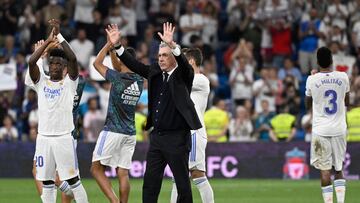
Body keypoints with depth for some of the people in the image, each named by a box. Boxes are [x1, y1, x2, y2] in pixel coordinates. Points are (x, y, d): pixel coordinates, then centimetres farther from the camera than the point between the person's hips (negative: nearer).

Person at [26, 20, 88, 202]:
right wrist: (48, 40, -7)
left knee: (73, 179, -3)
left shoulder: (69, 83, 3)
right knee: (46, 182, 6)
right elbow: (31, 62, -7)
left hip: (64, 137, -3)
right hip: (44, 137, 3)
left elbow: (73, 59, -13)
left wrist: (59, 35, -13)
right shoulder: (41, 82, 9)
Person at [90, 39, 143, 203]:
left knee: (97, 168, 0)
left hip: (113, 131, -6)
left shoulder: (118, 78, -13)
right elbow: (119, 68, 22)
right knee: (123, 173, 6)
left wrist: (109, 44, 6)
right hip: (130, 133, 6)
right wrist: (114, 45, 19)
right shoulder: (139, 81, 4)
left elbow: (97, 63, 1)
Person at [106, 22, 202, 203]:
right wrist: (117, 45, -2)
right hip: (156, 137, 6)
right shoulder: (155, 72, 11)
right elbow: (134, 65, 10)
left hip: (177, 138, -6)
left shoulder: (183, 75, -5)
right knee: (150, 183, 6)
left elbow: (184, 63, -24)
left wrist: (172, 45, -41)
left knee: (183, 184, 0)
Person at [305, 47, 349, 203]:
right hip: (339, 130, 2)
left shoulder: (312, 80, -7)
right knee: (339, 169, 14)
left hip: (321, 130, -2)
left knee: (325, 170, -2)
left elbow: (308, 104, 10)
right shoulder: (343, 77, -2)